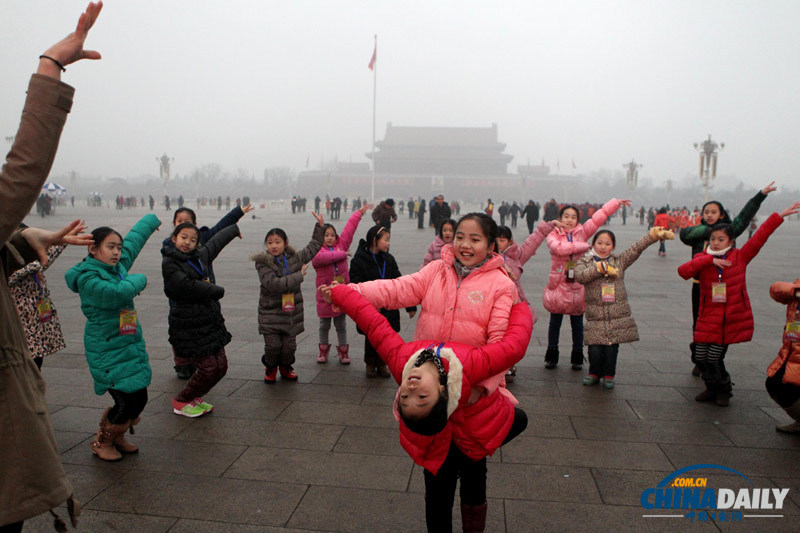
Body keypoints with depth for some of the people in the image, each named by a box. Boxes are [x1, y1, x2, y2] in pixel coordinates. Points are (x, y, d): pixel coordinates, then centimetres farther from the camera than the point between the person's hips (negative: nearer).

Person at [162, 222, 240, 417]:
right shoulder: (169, 263, -9)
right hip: (188, 326, -7)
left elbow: (216, 240, 29)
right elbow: (187, 286, -23)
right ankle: (181, 402, 17)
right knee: (208, 368, -9)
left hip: (212, 322, 7)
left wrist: (234, 229, 47)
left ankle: (194, 397, 30)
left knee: (221, 366, 6)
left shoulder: (202, 255, 10)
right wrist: (218, 290, -11)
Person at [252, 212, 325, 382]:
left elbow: (313, 247, 21)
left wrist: (320, 226, 18)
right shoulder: (263, 262, -10)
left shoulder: (294, 258, 6)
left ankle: (285, 367, 34)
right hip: (270, 313, -3)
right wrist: (299, 276, -18)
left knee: (289, 345, 6)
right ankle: (270, 368, 27)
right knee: (273, 345, -3)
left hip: (292, 311, 4)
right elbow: (272, 284, -23)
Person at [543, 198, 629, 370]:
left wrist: (616, 202, -2)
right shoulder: (553, 235, -3)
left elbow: (599, 216, 1)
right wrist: (583, 246, -17)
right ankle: (551, 356, 22)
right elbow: (559, 247, -23)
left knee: (577, 323, 10)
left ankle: (577, 357, 24)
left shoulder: (582, 232, 5)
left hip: (578, 285, 2)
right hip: (558, 284, -2)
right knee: (555, 322, 9)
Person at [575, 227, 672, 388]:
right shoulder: (585, 262, 4)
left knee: (612, 348, 4)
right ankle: (594, 374, 21)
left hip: (618, 315, 2)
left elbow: (636, 248, 2)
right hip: (595, 316, -2)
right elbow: (579, 276, -15)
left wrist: (655, 234, -7)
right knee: (595, 349, -3)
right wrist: (599, 268, -20)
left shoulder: (619, 261, 11)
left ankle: (609, 375, 24)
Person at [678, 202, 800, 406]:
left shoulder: (740, 257, 1)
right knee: (700, 357, 3)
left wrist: (780, 216, -7)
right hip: (708, 318, 2)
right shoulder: (702, 259, 1)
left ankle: (724, 391, 24)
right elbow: (683, 271, -18)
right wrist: (710, 260, -24)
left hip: (732, 319, -2)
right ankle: (712, 389, 30)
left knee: (715, 358, -4)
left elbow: (759, 237, -3)